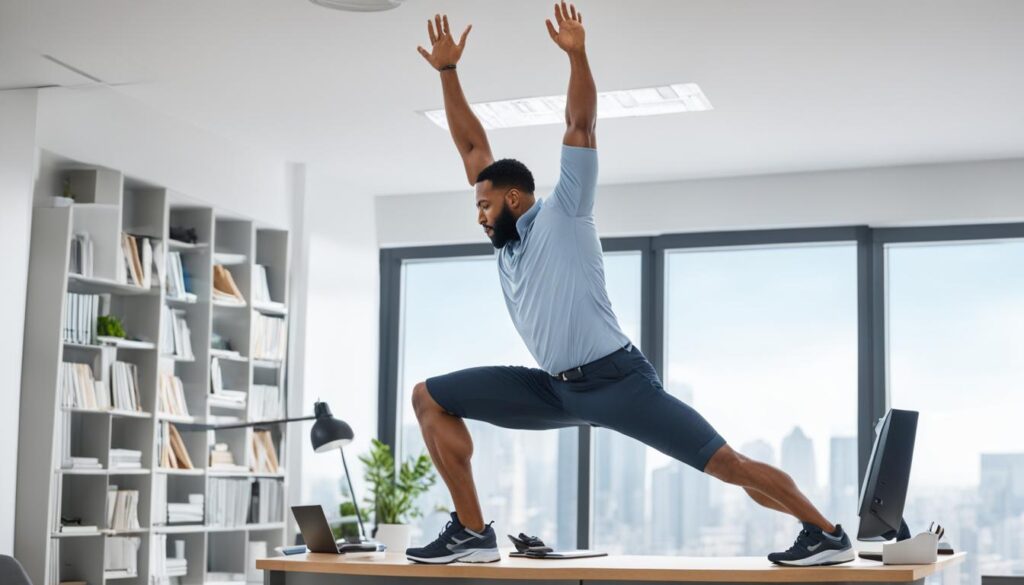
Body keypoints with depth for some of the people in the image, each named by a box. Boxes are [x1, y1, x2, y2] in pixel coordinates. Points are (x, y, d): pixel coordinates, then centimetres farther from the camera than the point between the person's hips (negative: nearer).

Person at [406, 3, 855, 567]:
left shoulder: (562, 213, 0)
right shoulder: (505, 240, 16)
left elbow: (581, 126, -8)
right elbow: (472, 145, 18)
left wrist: (576, 55, -17)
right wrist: (447, 71, 16)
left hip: (618, 380, -7)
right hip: (555, 390, 7)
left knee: (726, 463, -6)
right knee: (429, 397, 0)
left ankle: (826, 532, 8)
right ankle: (471, 531, -1)